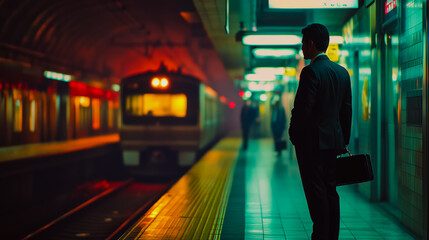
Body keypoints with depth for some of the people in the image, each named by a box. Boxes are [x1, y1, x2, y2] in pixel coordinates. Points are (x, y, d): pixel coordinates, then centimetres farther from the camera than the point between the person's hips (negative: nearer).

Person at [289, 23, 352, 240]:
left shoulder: (311, 71, -15)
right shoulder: (342, 72, 9)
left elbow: (302, 108, -18)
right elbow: (347, 110, 12)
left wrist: (294, 135, -4)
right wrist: (344, 140, 18)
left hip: (311, 141, -8)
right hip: (333, 140, 8)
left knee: (316, 192, -2)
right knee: (330, 190, 13)